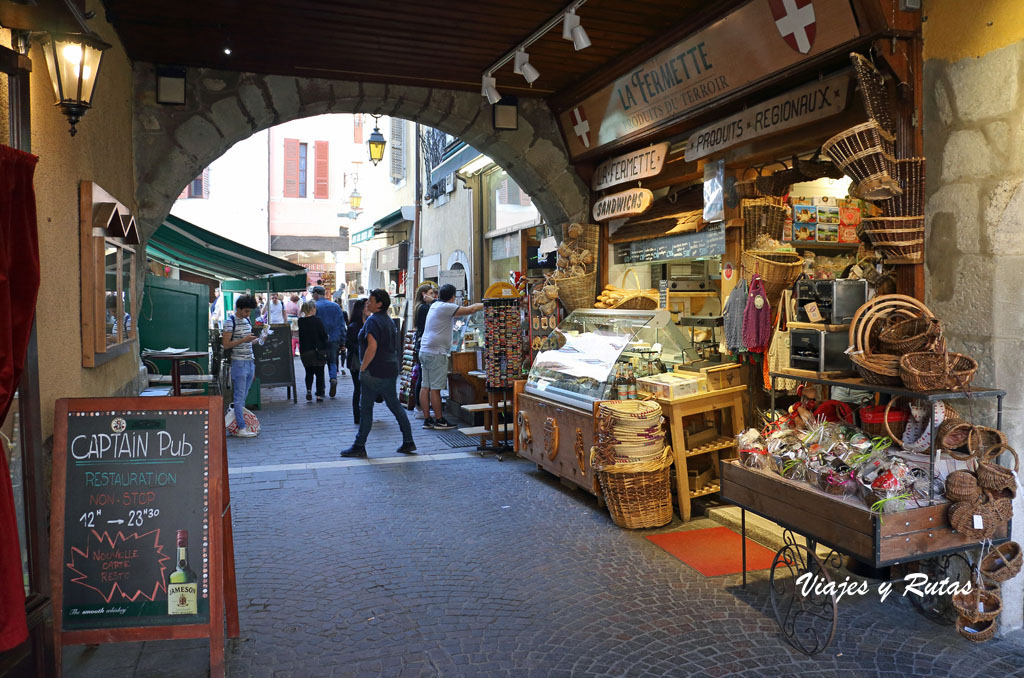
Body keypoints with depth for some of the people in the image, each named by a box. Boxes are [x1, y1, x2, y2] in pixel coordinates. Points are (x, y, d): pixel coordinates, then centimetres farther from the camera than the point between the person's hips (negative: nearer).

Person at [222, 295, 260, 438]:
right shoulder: (230, 322, -9)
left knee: (243, 397, 11)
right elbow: (226, 344, -14)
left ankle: (240, 420, 18)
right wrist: (244, 340, -21)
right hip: (239, 363, -7)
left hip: (250, 362, 7)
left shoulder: (247, 321, 14)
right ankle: (241, 428, -3)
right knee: (239, 397, -5)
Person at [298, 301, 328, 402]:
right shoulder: (317, 320, -11)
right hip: (318, 350, -3)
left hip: (305, 351, 3)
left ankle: (308, 390, -2)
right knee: (319, 373, 6)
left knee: (309, 372, 18)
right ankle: (319, 395, 5)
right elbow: (324, 335, -9)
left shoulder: (300, 321, 1)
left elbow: (300, 337, 8)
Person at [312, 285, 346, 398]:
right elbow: (342, 323, 7)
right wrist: (342, 339, 10)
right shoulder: (336, 306, 6)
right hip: (334, 338, 3)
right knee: (332, 361, 12)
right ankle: (334, 378, -16)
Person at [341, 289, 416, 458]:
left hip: (375, 372, -9)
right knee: (395, 405, 13)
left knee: (366, 407, 0)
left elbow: (372, 347, -24)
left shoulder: (373, 321, -14)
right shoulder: (389, 321, 14)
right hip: (391, 369, 9)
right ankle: (408, 442, 14)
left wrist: (363, 368, -17)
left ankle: (359, 447, 6)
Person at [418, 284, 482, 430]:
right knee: (435, 388, -5)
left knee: (425, 386, 7)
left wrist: (478, 305, 28)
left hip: (425, 351, 9)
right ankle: (439, 420, 1)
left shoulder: (435, 305, 16)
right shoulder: (445, 307, -11)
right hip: (436, 353, -9)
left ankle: (427, 419, 11)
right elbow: (470, 310, -13)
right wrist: (485, 304, 0)